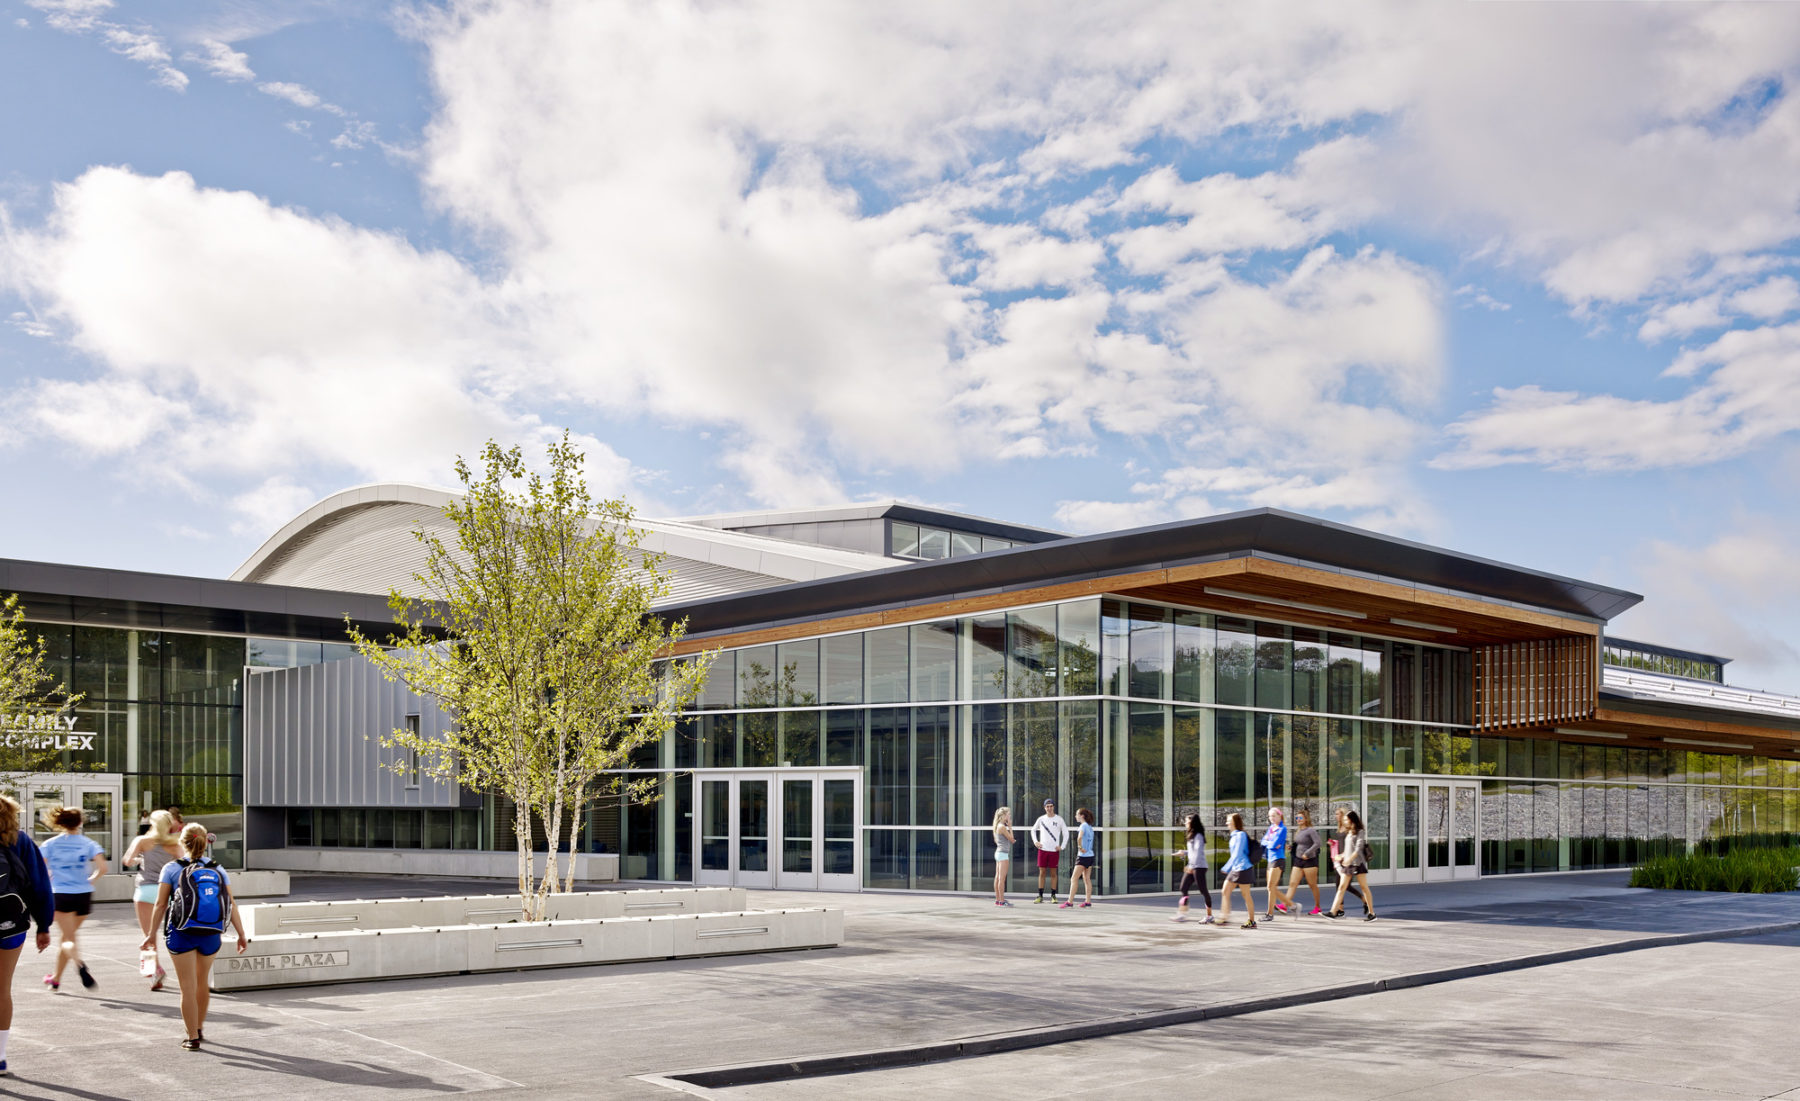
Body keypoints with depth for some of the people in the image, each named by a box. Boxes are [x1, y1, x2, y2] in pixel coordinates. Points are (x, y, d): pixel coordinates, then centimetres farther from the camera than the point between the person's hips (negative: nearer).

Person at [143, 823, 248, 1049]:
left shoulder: (172, 868, -1)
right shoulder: (217, 870, 6)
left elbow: (160, 905, -4)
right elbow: (231, 904, 1)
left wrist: (152, 934, 3)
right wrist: (241, 935, 3)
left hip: (181, 934, -3)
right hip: (211, 935, 3)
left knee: (188, 987, 3)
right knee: (203, 982, 22)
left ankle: (193, 1037, 4)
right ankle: (199, 1028, 37)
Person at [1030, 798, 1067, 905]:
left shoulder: (1059, 819, 1)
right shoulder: (1041, 819, 6)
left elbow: (1066, 833, 6)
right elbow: (1033, 830, 20)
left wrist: (1062, 846, -2)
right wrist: (1035, 841, 7)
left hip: (1054, 851, -1)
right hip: (1042, 849, 1)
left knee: (1053, 873, 2)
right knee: (1041, 872, 1)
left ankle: (1053, 896, 8)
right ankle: (1040, 896, 5)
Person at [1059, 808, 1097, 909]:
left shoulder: (1083, 826, -14)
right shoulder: (1090, 826, 12)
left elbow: (1079, 837, -32)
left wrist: (1080, 847, -21)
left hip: (1083, 856, -9)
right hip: (1090, 855, 9)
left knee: (1074, 879, -7)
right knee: (1087, 879, 11)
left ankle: (1070, 902, -10)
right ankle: (1088, 901, 11)